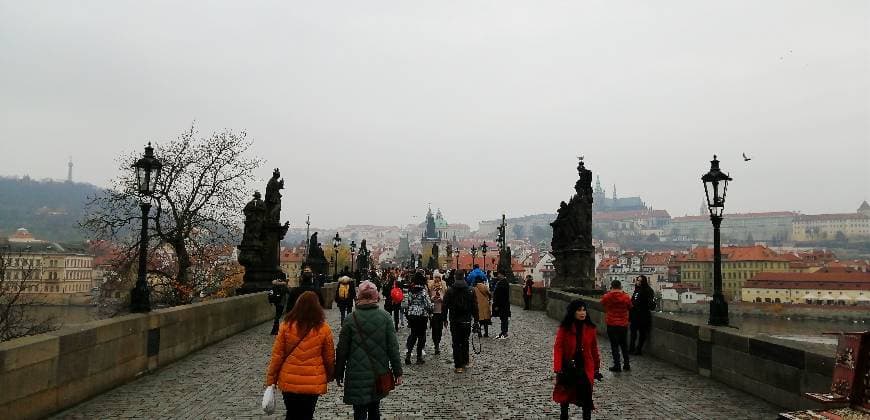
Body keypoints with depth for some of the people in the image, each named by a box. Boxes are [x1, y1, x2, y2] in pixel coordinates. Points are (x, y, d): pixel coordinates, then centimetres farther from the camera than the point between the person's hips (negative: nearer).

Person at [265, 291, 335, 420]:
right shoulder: (323, 329, -9)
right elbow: (329, 357, 0)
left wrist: (270, 380, 4)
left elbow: (277, 355, -5)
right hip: (313, 384, -1)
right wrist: (329, 376, 18)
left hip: (288, 381, 1)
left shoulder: (286, 325, -8)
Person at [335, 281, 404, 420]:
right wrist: (397, 371, 3)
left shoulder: (352, 318, -9)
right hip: (379, 375, 3)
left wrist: (339, 373, 6)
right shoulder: (385, 317, -5)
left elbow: (342, 350, -5)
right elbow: (393, 347, -4)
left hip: (358, 377, -3)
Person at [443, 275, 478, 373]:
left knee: (456, 343, 1)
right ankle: (465, 362, 23)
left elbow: (445, 306, -1)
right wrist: (475, 319, 8)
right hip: (467, 321, 2)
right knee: (465, 341, 17)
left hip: (454, 321, -1)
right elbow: (475, 307, 2)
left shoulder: (449, 291, -3)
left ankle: (458, 366, -1)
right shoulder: (470, 291, -1)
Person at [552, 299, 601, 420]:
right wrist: (558, 369, -19)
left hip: (585, 368, 1)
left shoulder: (590, 328, -3)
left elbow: (594, 349, 5)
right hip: (568, 367, 0)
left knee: (586, 397, -10)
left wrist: (596, 368, 8)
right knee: (565, 396, 16)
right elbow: (558, 348, -12)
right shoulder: (564, 328, -10)